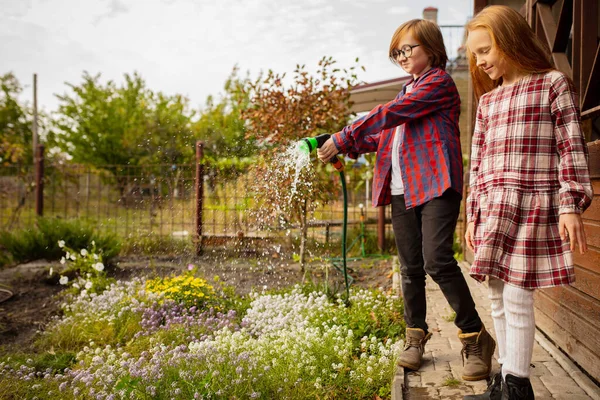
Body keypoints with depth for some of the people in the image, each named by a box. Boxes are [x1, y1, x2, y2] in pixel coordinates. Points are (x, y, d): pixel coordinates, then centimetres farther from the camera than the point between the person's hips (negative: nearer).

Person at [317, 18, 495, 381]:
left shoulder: (439, 82, -2)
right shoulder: (408, 91, 27)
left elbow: (388, 115, -12)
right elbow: (385, 134, 21)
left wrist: (341, 139, -13)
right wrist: (347, 148, 5)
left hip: (436, 186, -8)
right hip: (403, 189, 8)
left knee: (437, 261, -17)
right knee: (411, 268, 9)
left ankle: (476, 338, -3)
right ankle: (416, 336, 21)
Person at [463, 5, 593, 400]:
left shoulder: (553, 84, 1)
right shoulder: (487, 101, 17)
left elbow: (572, 148, -4)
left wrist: (570, 205, -11)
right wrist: (474, 214, 13)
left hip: (533, 207, -6)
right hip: (493, 210, 6)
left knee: (517, 298, -7)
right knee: (499, 299, 9)